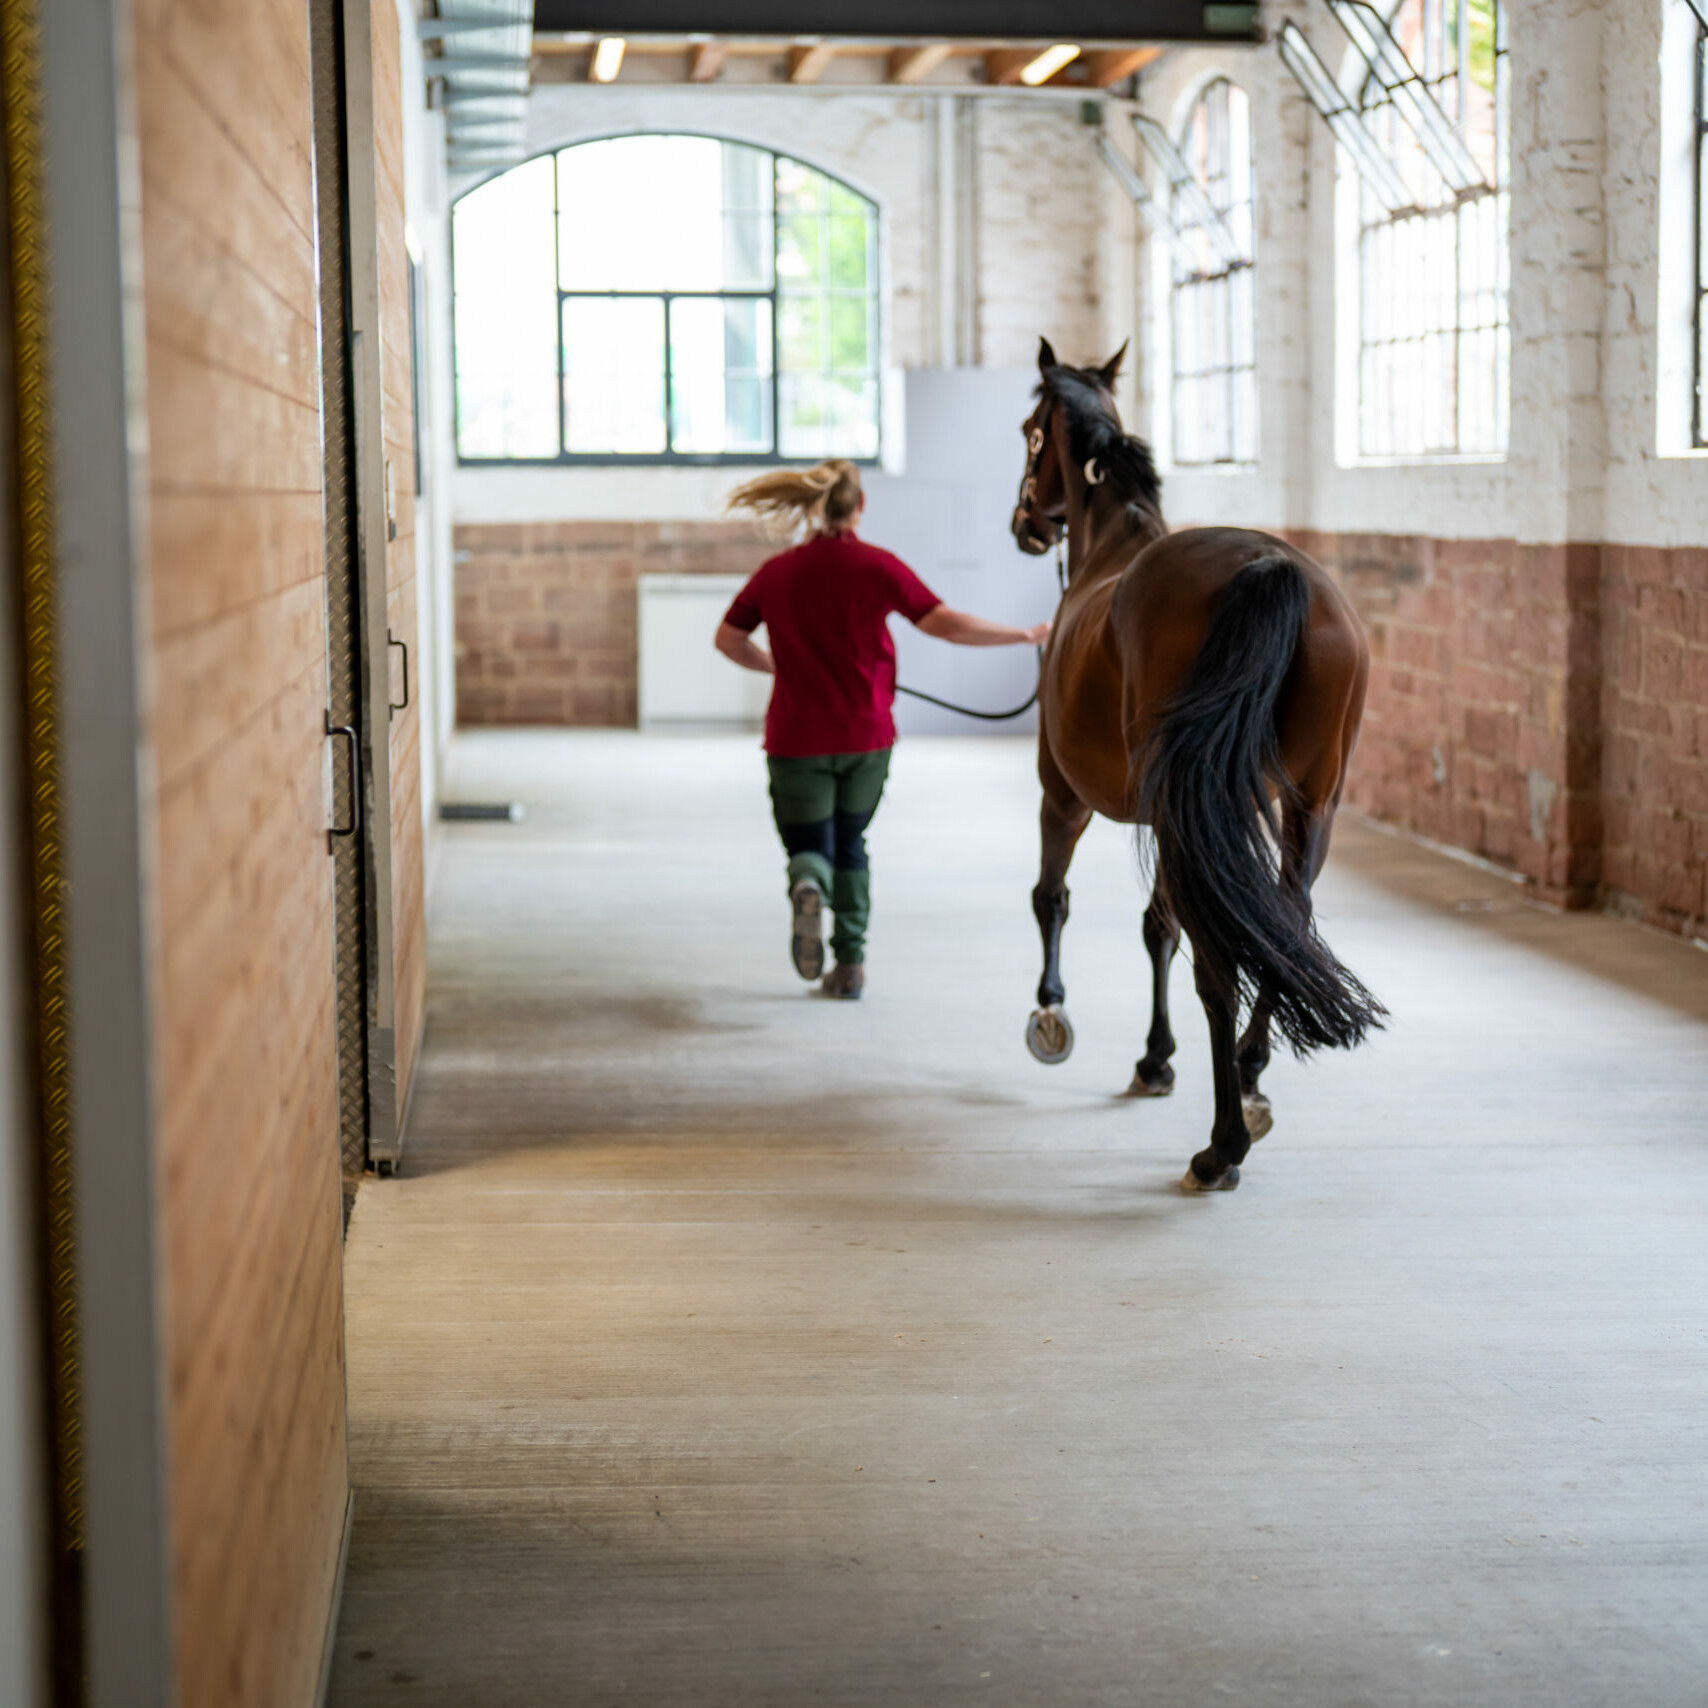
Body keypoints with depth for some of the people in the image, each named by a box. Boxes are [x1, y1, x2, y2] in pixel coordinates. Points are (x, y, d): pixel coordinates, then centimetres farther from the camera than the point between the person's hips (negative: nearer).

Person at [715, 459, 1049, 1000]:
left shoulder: (776, 572, 0)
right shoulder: (878, 566, -7)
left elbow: (728, 638, 8)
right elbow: (946, 624, -12)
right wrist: (1027, 635, -4)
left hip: (797, 737, 0)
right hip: (866, 733, 0)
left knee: (809, 846, 8)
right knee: (850, 841, 20)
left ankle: (808, 887, -28)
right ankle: (850, 964, 18)